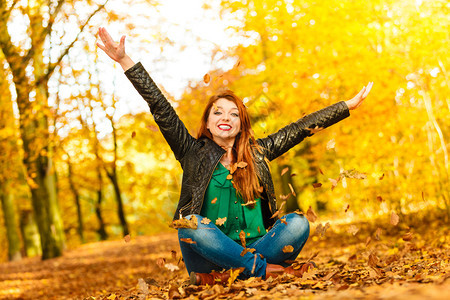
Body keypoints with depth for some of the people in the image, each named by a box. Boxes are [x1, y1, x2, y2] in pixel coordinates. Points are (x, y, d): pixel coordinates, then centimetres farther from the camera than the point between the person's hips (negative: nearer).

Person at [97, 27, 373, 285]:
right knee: (190, 223, -32)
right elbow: (162, 110, 0)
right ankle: (265, 269, -29)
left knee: (297, 222, -20)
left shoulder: (257, 152, 14)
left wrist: (348, 105, 16)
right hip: (209, 257, -2)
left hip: (254, 247, 2)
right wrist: (125, 61, -6)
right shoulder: (194, 153, 7)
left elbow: (300, 128, 14)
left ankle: (234, 273, -29)